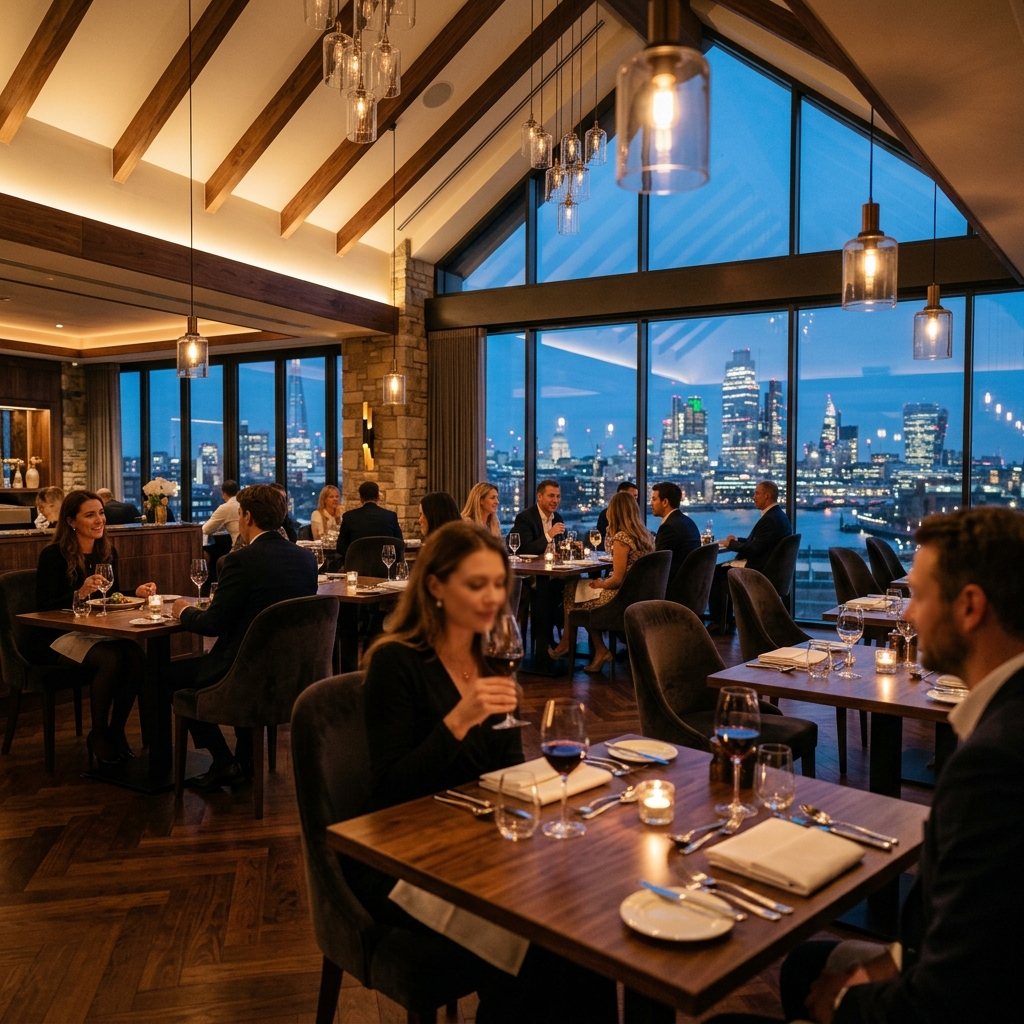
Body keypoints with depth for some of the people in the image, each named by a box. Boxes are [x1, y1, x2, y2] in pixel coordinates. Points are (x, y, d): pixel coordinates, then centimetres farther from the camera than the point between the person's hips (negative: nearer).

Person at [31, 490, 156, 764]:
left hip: (95, 632, 5)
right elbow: (44, 607, -16)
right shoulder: (53, 555, -10)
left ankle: (116, 729, -8)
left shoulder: (108, 552, 7)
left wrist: (136, 593, -6)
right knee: (110, 658, -32)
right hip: (56, 637, -5)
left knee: (135, 655, -26)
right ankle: (98, 735, -10)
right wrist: (80, 593, -31)